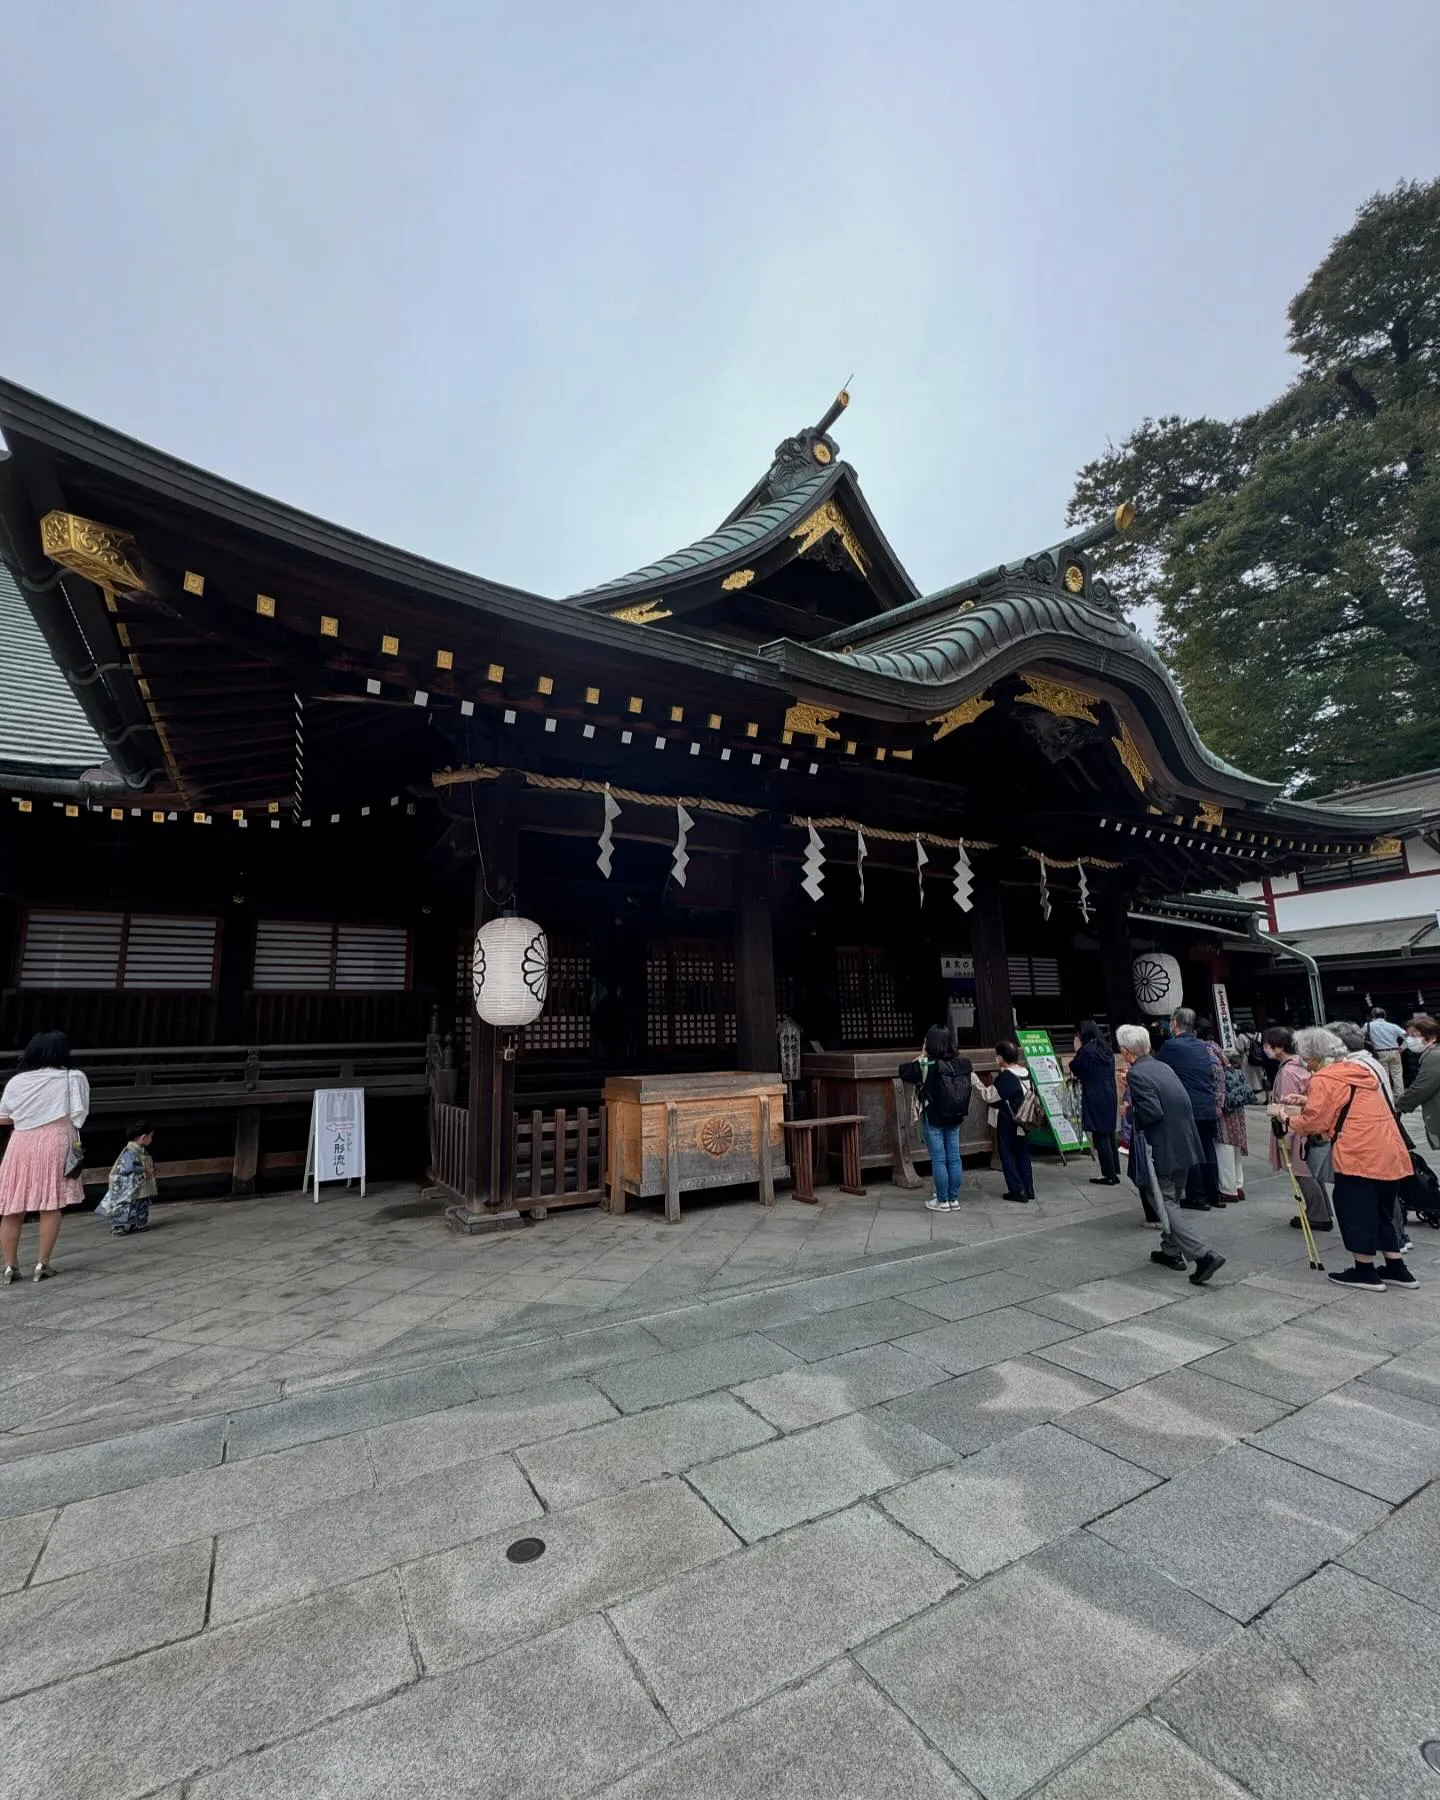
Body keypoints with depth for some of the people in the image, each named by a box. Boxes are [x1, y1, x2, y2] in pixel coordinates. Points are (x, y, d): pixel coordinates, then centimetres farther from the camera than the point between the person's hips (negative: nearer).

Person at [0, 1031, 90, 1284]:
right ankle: (43, 1265, 6)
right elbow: (78, 1116, 0)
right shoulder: (73, 1078, 0)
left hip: (21, 1144, 3)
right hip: (55, 1143, -3)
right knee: (50, 1207, 3)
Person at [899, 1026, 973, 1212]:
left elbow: (904, 1072, -6)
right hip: (955, 1118, 5)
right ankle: (954, 1199, 19)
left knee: (938, 1160, 3)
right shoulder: (962, 1063, -3)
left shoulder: (926, 1065, -16)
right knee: (954, 1158, 11)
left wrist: (921, 1057, 3)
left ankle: (942, 1201, 10)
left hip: (933, 1119, -5)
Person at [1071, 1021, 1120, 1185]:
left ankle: (1109, 1175, 1)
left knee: (1099, 1136, -2)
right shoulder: (1106, 1050, 11)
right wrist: (1078, 1076, 23)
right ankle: (1115, 1172, 21)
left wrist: (1077, 1050, 0)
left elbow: (1075, 1068, -5)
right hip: (1110, 1096, 8)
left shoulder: (1086, 1050, -15)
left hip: (1095, 1099, -8)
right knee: (1109, 1135, 15)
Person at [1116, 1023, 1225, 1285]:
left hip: (1164, 1150, -9)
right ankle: (1172, 1251, 32)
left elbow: (1152, 1112, -24)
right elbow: (1183, 1104, 13)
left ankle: (1204, 1255, -8)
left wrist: (1129, 1115, -5)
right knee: (1173, 1199, 21)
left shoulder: (1137, 1075, -17)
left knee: (1164, 1203, 1)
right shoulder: (1163, 1067, 8)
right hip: (1185, 1145, 9)